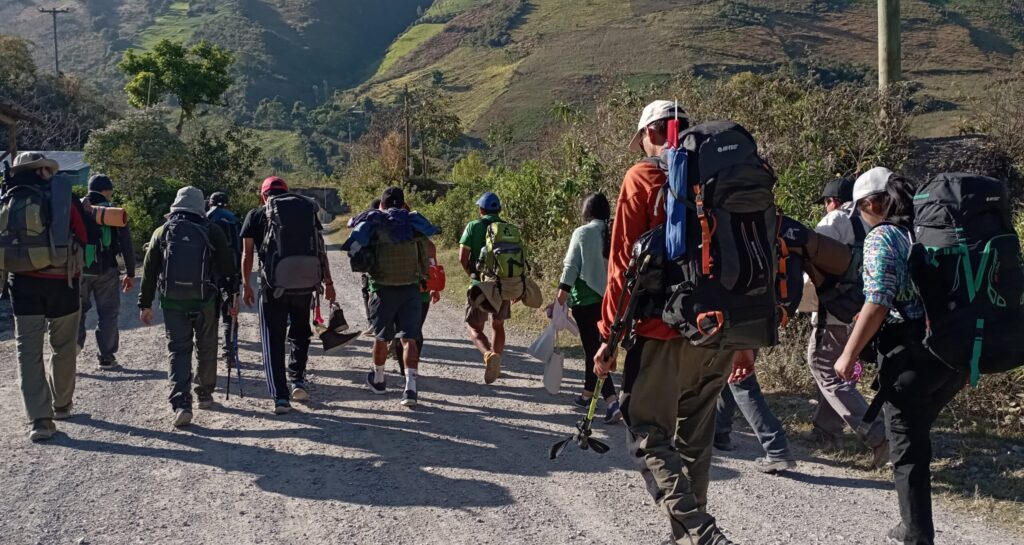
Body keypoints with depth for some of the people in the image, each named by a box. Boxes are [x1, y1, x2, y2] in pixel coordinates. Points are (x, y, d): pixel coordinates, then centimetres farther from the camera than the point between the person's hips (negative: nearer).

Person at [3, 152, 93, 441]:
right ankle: (61, 405, 29)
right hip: (61, 282, -1)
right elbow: (90, 233, -5)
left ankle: (40, 419, -6)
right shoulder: (62, 197, -3)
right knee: (63, 347, 15)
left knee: (29, 350, 2)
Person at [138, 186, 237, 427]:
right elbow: (228, 268, 1)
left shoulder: (162, 232, 4)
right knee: (206, 348, 16)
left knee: (177, 350, 1)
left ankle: (181, 405, -12)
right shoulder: (212, 233, 0)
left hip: (172, 300, 0)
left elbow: (149, 270, 5)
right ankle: (205, 395, 28)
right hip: (204, 299, 0)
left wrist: (145, 304, 10)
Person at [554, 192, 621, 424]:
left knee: (593, 348, -5)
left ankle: (611, 400, -18)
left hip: (586, 299, -6)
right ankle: (588, 392, 31)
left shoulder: (582, 233, -10)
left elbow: (571, 265, -11)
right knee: (595, 345, 20)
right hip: (608, 298, 6)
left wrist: (563, 290, -6)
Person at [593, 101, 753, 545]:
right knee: (695, 438, 16)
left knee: (648, 433, 2)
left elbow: (623, 263, -8)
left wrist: (609, 336, -1)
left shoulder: (643, 179, -3)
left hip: (662, 331, -6)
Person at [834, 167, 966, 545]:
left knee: (907, 449, 4)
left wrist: (849, 355, -9)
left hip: (911, 355, -7)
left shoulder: (882, 237, -8)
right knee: (916, 438, 22)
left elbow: (877, 304, -18)